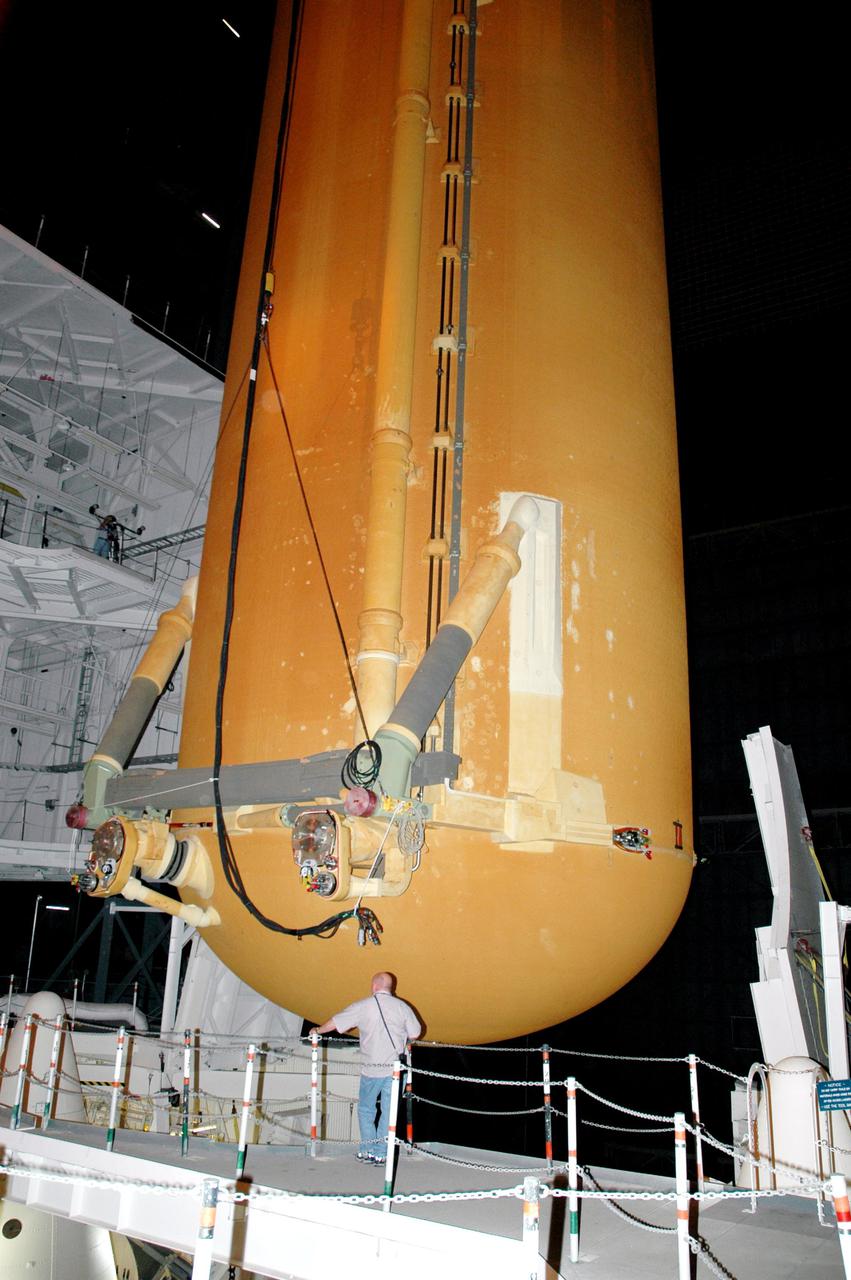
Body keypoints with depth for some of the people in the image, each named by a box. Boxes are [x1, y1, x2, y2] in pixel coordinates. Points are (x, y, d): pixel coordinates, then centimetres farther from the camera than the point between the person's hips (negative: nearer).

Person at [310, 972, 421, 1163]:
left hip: (371, 1068, -1)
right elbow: (414, 1034, 3)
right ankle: (380, 1153, 10)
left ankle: (368, 1150, 11)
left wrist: (318, 1030, 21)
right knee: (388, 1111, 9)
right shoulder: (402, 1007, 1)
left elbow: (335, 1022, 3)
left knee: (366, 1109, 14)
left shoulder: (363, 1006, -3)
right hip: (395, 1067, 1)